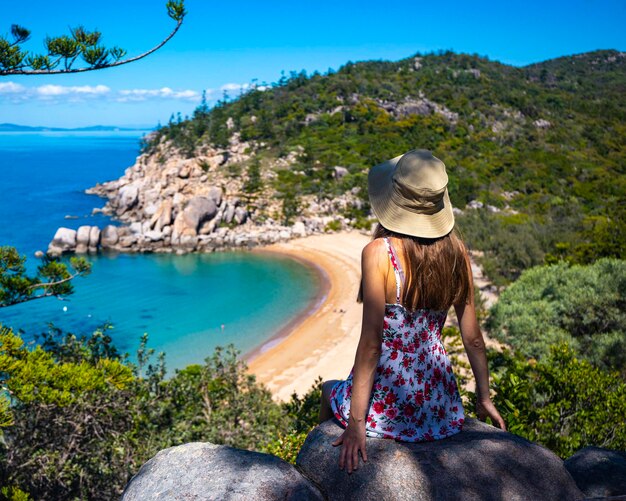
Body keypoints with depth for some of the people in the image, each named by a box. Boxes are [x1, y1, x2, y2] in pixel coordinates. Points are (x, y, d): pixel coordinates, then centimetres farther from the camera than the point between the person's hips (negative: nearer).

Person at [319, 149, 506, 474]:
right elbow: (472, 337, 1)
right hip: (440, 408, 4)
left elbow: (371, 343, -20)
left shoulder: (379, 253, -20)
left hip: (387, 409, -4)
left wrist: (356, 423, -12)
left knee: (330, 389, 31)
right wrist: (484, 398, 15)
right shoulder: (454, 249, -6)